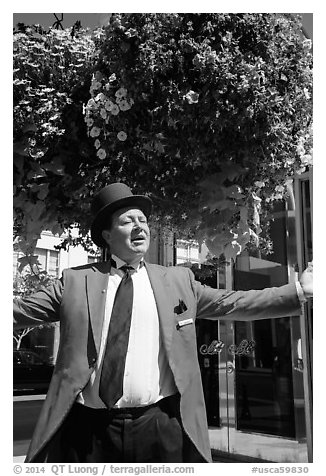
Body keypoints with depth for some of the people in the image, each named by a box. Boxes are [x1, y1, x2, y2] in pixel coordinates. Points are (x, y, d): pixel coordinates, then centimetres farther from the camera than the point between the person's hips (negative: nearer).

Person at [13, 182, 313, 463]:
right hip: (88, 426, 0)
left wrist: (300, 291, 5)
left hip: (161, 426, 0)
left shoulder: (177, 281, 9)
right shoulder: (76, 282, 6)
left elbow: (232, 303, 8)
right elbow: (20, 310, 10)